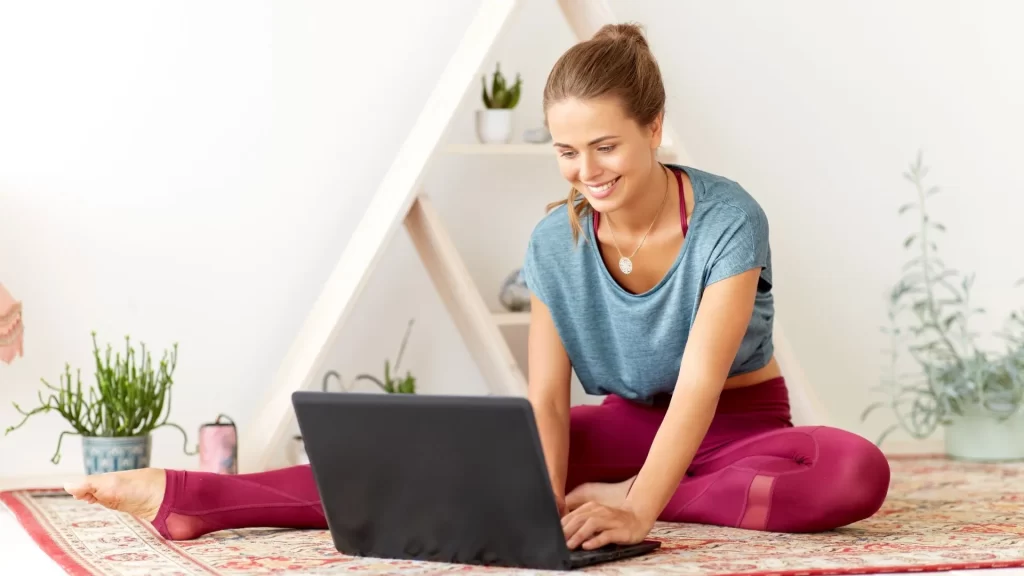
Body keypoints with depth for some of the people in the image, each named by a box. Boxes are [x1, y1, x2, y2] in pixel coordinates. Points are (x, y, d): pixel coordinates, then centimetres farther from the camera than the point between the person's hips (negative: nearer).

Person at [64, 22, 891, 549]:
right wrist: (544, 499, -36)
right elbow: (546, 396, -15)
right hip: (626, 424, 3)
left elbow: (701, 382, -32)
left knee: (856, 472, -35)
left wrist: (637, 507, -46)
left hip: (736, 425, -2)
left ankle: (611, 496, -32)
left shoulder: (727, 219, -22)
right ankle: (198, 499, -26)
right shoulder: (556, 242, -9)